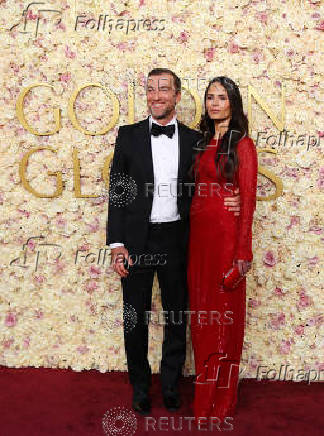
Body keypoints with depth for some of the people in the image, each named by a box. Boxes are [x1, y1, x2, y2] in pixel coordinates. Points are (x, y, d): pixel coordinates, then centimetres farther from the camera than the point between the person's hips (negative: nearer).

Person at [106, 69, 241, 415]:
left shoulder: (194, 139, 4)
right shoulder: (129, 135, 1)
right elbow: (117, 192, -2)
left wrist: (228, 203, -7)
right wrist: (116, 244, -7)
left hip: (176, 239, 1)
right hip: (137, 239, -1)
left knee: (177, 315, 13)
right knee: (135, 317, 11)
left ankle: (171, 385, 34)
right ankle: (140, 385, 32)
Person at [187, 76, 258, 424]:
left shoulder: (242, 144, -6)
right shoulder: (202, 142, 13)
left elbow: (248, 200, -10)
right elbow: (195, 191, 12)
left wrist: (243, 251, -15)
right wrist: (190, 235, 5)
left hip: (225, 234, -6)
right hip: (197, 233, 6)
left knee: (223, 315, 4)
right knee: (200, 312, 12)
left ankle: (221, 400, 22)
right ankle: (204, 393, 30)